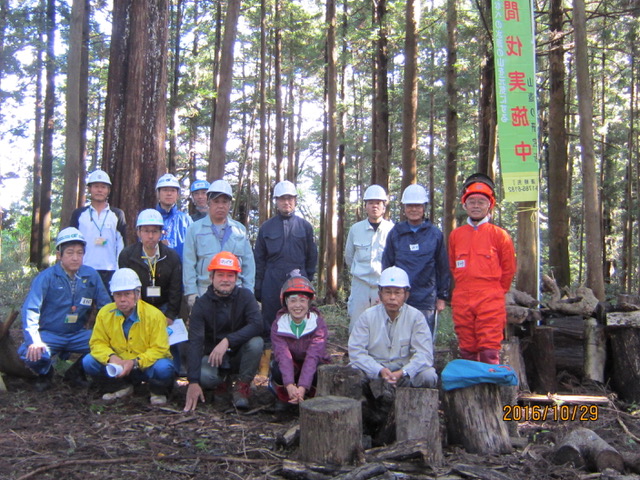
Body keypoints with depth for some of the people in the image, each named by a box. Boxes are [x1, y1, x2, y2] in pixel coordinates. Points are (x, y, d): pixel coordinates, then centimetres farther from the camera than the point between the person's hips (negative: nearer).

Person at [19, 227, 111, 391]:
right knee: (32, 353, -33)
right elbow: (30, 309, -18)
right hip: (50, 334, -2)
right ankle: (45, 373, 7)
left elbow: (106, 307, 2)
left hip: (78, 335, 3)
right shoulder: (46, 277, -9)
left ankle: (76, 372, 8)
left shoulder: (91, 276, -1)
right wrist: (34, 340, -31)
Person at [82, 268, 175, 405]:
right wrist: (111, 357, -26)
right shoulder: (105, 313, -7)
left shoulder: (154, 315, -18)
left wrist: (135, 362, -32)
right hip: (118, 365, 4)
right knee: (88, 362, -16)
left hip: (147, 366, -4)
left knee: (163, 367, -36)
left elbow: (159, 349, -18)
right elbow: (97, 343, -4)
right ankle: (121, 387, 7)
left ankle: (158, 392, 0)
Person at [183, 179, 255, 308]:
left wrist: (248, 292, 6)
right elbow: (188, 264, 3)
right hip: (204, 292, -1)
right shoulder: (195, 229, 6)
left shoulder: (240, 230, 13)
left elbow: (248, 263, 13)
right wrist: (191, 293, -5)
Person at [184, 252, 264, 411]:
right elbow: (195, 342, -19)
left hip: (240, 355, 0)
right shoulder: (202, 304, -10)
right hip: (213, 356, 0)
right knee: (204, 376, -32)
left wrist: (227, 341, -34)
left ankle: (242, 386, -7)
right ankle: (221, 380, 7)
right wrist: (193, 382, -29)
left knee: (256, 342, -31)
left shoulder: (245, 296, -8)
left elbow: (257, 325, -23)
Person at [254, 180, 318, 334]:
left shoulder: (305, 226, 6)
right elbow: (259, 259, 9)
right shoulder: (266, 227, 6)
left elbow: (312, 256, 10)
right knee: (270, 327, 5)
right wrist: (258, 288, 5)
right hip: (271, 284, 0)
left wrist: (308, 281, 7)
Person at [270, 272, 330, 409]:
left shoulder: (318, 323, -18)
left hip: (312, 366, 0)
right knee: (278, 370, -34)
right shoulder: (278, 324, -15)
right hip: (289, 366, 1)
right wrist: (289, 385, -45)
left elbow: (313, 356, -30)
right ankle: (282, 398, 2)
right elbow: (282, 355, -29)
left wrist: (302, 387, -43)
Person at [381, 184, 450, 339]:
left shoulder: (435, 234, 2)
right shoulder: (395, 233, 5)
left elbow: (443, 267, 6)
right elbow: (386, 265, 11)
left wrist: (442, 297, 5)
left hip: (426, 302, -1)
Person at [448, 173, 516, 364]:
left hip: (490, 301, -3)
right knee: (467, 351, 10)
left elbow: (508, 269, 8)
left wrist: (495, 291, 11)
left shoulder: (499, 235, 0)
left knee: (490, 352, -5)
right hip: (462, 302, 4)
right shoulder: (455, 235, 9)